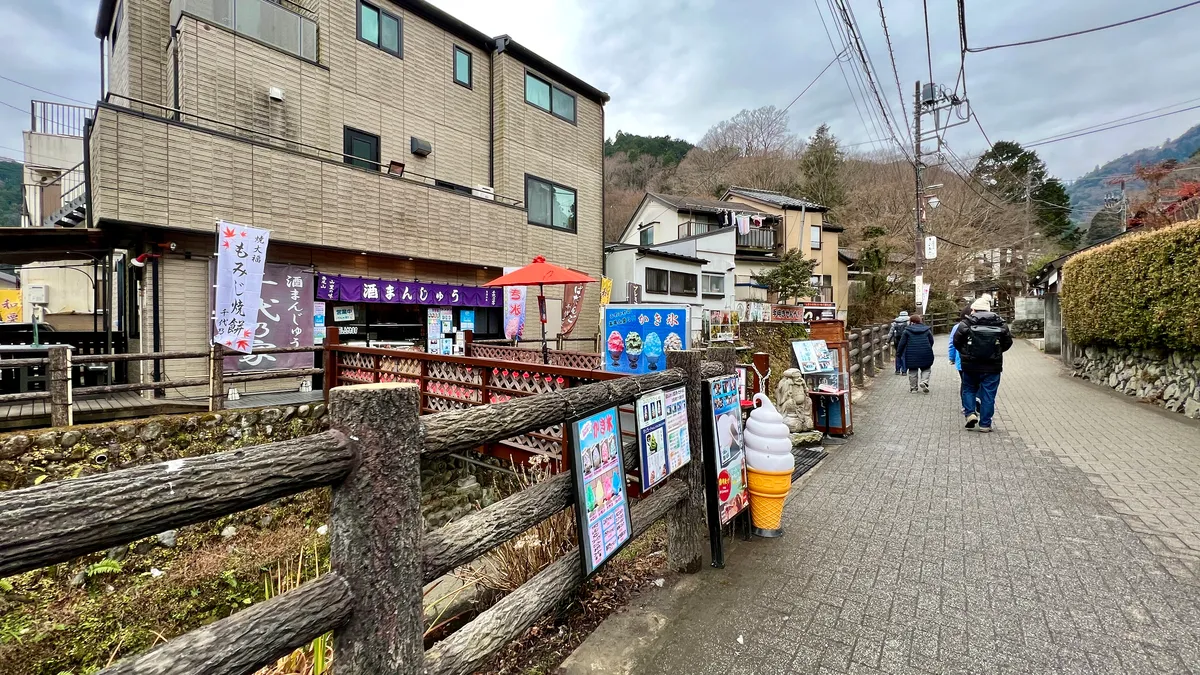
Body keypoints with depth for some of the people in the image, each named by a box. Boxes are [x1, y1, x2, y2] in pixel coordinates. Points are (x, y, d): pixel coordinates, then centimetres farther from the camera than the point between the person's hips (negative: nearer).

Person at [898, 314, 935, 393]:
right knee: (925, 369, 16)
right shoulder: (927, 330, 5)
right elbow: (931, 342, 11)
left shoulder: (907, 331, -4)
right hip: (925, 354, 2)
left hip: (911, 355, -1)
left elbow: (902, 343, -4)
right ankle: (924, 382, -7)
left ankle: (913, 387, 11)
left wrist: (898, 352, 6)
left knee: (913, 371, 7)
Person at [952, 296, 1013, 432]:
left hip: (970, 365, -1)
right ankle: (985, 424, 9)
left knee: (969, 389, 18)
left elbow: (956, 341, -5)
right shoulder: (1000, 324, 3)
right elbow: (1008, 342, 7)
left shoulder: (966, 323, -5)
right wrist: (995, 352, 21)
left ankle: (970, 413, 0)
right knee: (988, 394, 6)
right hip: (992, 366, 2)